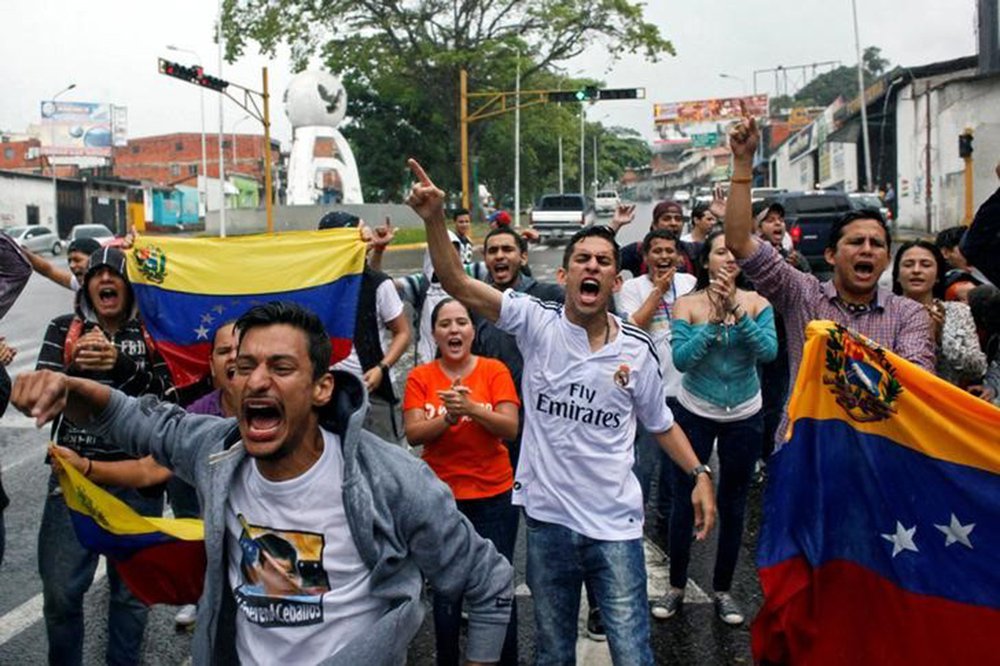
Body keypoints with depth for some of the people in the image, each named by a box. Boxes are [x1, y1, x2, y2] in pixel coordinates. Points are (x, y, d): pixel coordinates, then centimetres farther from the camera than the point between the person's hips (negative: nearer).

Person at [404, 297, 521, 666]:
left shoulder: (494, 370, -2)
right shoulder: (420, 377, 1)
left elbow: (510, 428, -11)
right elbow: (413, 434, -7)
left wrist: (471, 408, -26)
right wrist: (448, 417, -24)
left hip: (494, 497, -1)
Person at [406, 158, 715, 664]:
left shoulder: (638, 349, -1)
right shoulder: (537, 323, -6)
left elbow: (661, 423, 12)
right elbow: (456, 282, -16)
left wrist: (699, 474, 0)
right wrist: (434, 218, -30)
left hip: (615, 525, 0)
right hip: (547, 518, 0)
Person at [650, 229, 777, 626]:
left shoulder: (756, 303, -5)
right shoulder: (688, 305, -9)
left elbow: (768, 351, -20)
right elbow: (681, 359, -20)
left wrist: (737, 311, -28)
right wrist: (715, 320, -26)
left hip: (744, 417, 1)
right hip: (695, 413, -1)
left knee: (733, 505, 10)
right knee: (684, 500, 5)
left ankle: (723, 590, 25)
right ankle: (676, 586, 22)